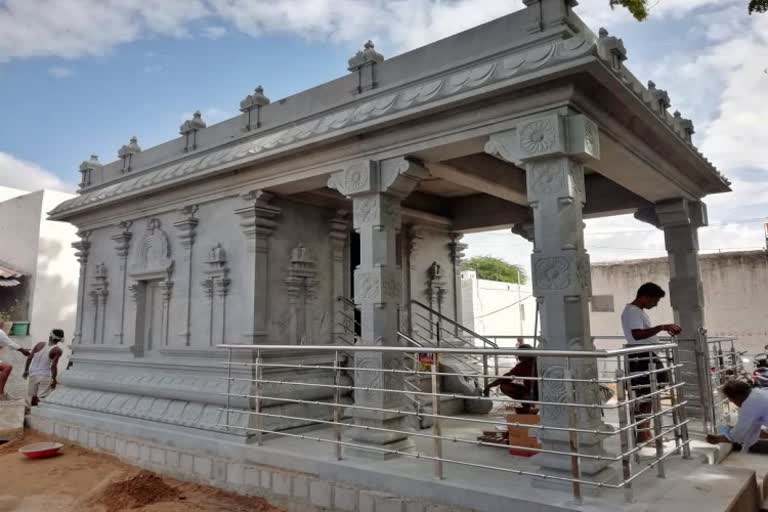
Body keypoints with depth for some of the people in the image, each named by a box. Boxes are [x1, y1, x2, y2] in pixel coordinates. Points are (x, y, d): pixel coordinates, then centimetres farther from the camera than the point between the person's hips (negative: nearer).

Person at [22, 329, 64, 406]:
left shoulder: (40, 344, 0)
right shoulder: (57, 350, -13)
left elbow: (29, 358, 2)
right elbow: (53, 365, -19)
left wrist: (26, 370, 13)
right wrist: (54, 379, -12)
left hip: (33, 374, 4)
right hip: (46, 376, -4)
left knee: (32, 396, 19)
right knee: (42, 398, 2)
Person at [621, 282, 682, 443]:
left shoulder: (638, 311, 18)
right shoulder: (631, 311, -16)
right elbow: (637, 335, -31)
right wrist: (662, 327, -35)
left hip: (648, 358, 11)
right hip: (641, 359, -11)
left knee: (649, 397, 14)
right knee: (645, 397, -8)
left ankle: (646, 433, 22)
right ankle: (641, 435, -2)